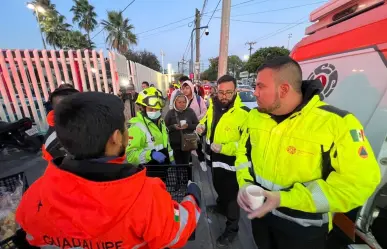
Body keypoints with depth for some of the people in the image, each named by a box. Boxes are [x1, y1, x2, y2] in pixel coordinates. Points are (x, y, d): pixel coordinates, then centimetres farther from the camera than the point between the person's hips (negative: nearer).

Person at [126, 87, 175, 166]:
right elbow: (130, 155, -28)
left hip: (165, 166, 7)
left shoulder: (161, 122, 5)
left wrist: (171, 160, 16)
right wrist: (151, 154, -40)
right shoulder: (137, 127, -22)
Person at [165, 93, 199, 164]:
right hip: (175, 144, -1)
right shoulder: (170, 113, -4)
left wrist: (188, 126, -16)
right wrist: (173, 127, -20)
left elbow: (197, 125, 1)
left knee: (186, 163, 15)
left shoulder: (190, 111, -1)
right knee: (178, 163, 7)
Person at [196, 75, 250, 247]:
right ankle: (221, 206, 59)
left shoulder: (243, 113, -26)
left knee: (231, 194, 12)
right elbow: (208, 119, 17)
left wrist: (223, 148, -34)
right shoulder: (214, 106, -2)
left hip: (230, 162, -7)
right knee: (218, 186, 30)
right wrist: (202, 125, -5)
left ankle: (232, 228, 37)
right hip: (214, 158, 7)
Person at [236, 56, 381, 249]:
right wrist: (244, 183, -15)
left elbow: (359, 183, -23)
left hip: (303, 228, -4)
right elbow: (244, 152, 2)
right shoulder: (255, 116, -7)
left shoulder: (337, 123, -23)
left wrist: (284, 199, -30)